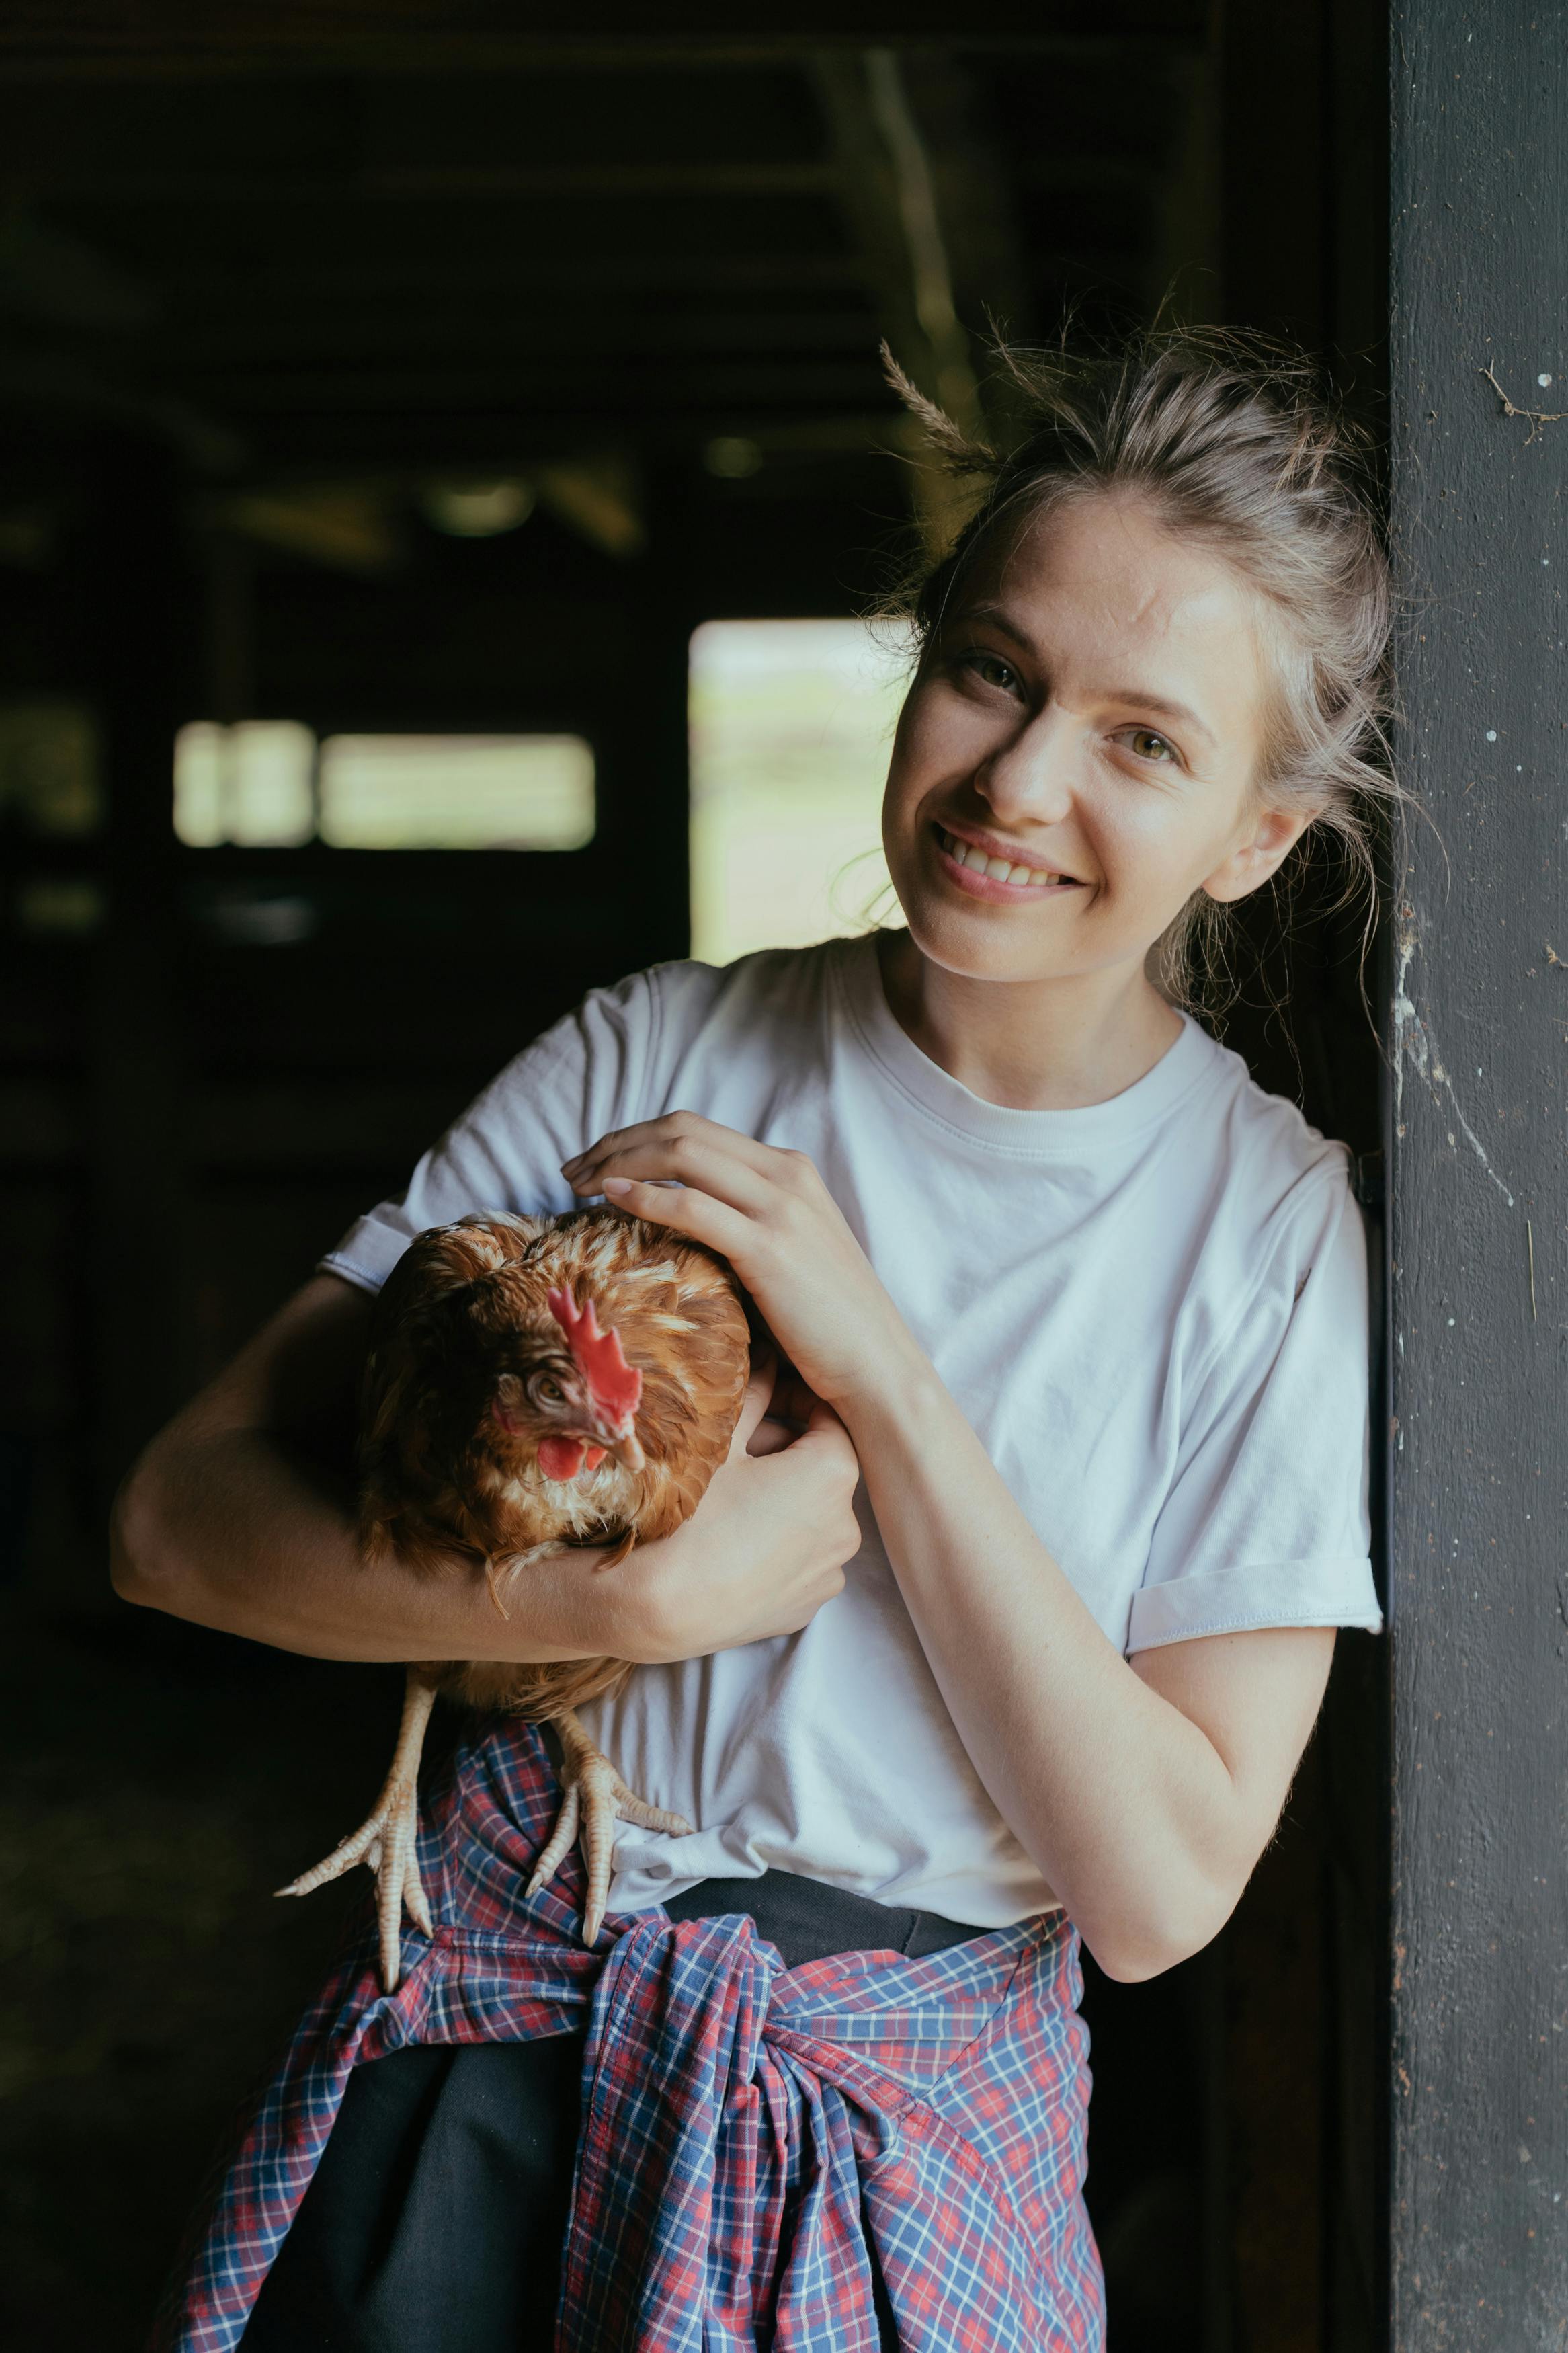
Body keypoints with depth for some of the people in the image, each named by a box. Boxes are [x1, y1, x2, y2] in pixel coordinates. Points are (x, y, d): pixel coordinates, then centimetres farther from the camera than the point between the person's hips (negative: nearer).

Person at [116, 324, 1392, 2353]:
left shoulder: (1274, 1234, -8)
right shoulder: (658, 1058, -6)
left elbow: (1159, 1890, -15)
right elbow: (182, 1516, -8)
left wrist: (888, 1377, -21)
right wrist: (648, 1598, -23)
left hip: (906, 2136, 0)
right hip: (492, 2048, 1)